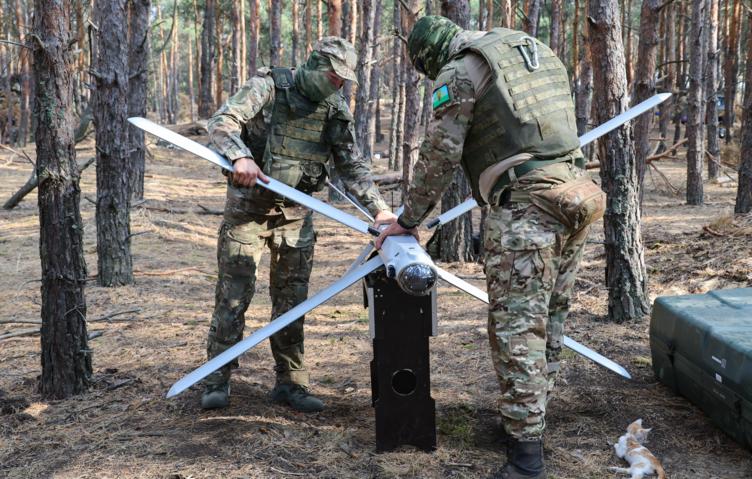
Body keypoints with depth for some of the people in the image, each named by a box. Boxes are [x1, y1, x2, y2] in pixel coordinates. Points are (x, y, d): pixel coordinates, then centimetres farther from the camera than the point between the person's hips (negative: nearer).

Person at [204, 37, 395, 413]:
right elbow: (221, 123, -17)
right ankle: (217, 381, 9)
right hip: (247, 207, -4)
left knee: (292, 299, 6)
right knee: (233, 294, -2)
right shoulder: (269, 87, -9)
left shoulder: (336, 112, 4)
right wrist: (241, 156, -37)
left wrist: (379, 208, -4)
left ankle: (290, 383, 16)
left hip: (296, 212, 4)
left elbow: (353, 166, 7)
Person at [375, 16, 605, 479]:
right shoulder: (538, 50, 24)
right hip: (576, 193, 8)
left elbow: (440, 156, -1)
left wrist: (408, 220, 10)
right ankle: (531, 420, 29)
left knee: (518, 328, -4)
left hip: (524, 204, -8)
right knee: (550, 319, 16)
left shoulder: (459, 71, 1)